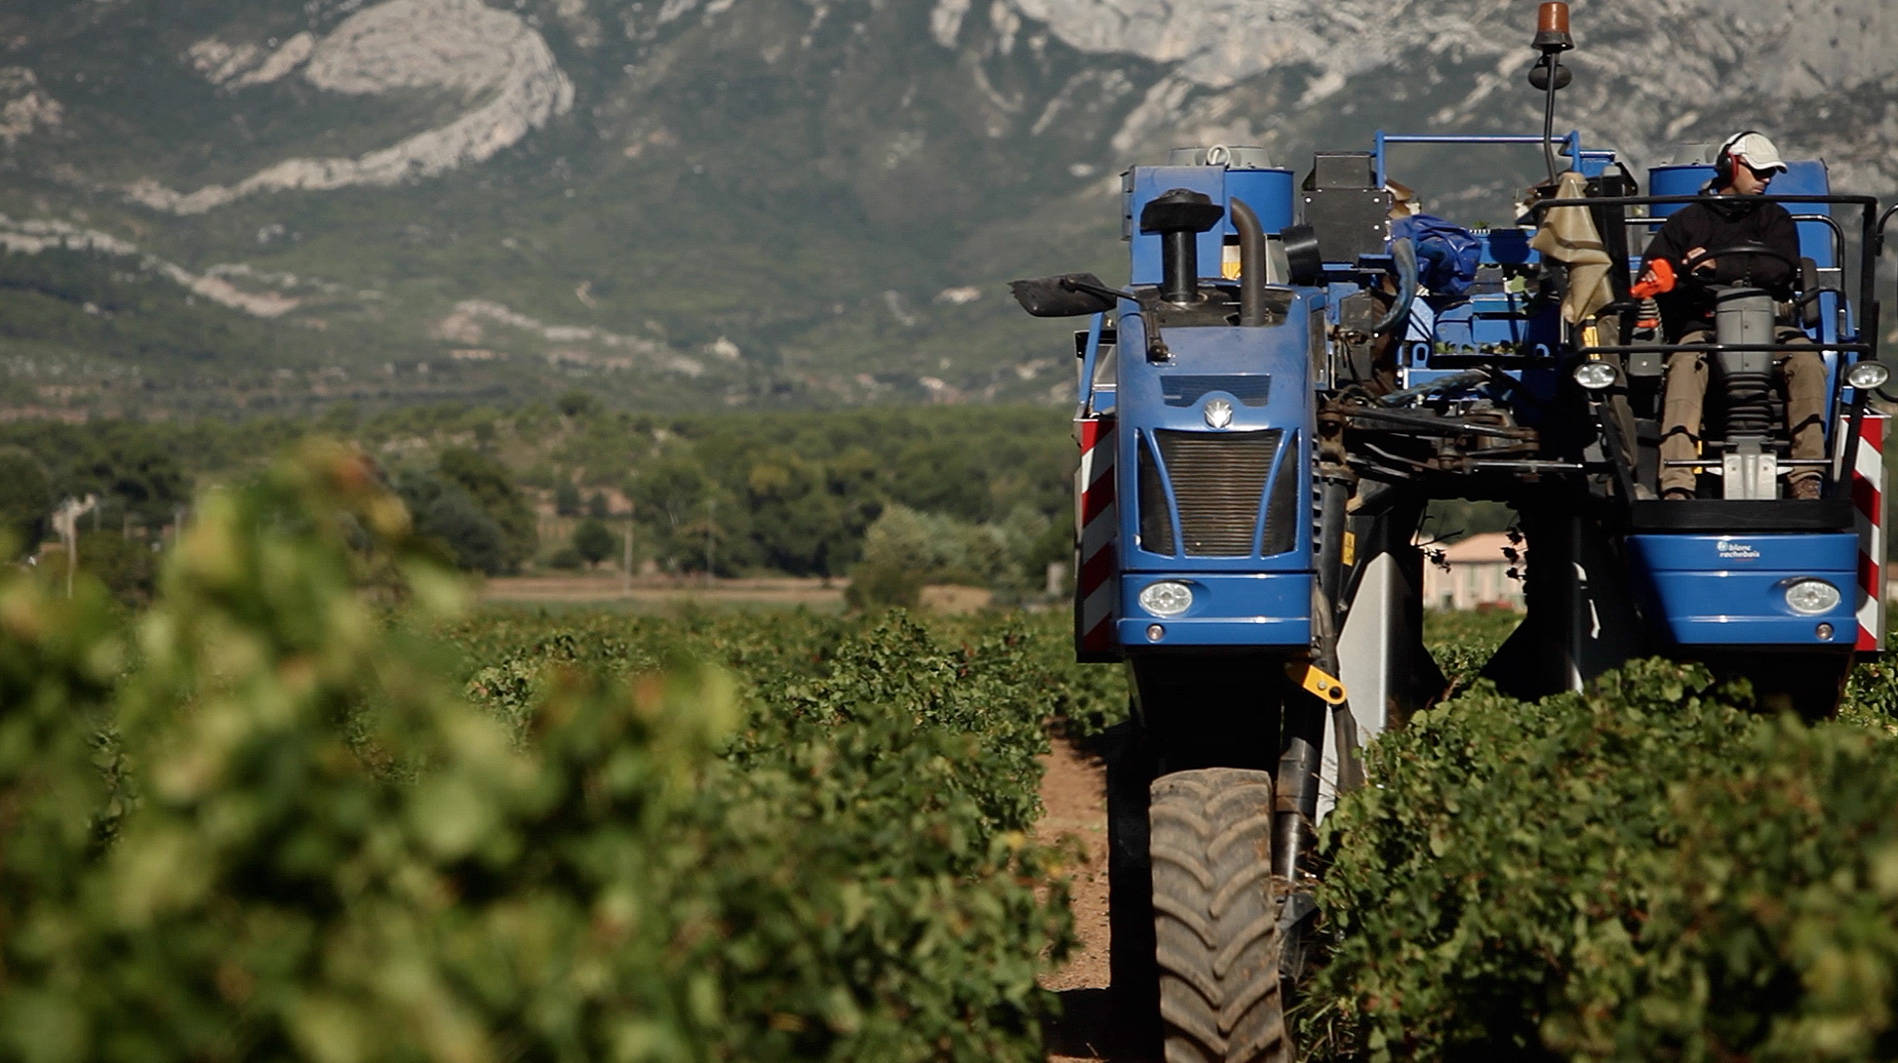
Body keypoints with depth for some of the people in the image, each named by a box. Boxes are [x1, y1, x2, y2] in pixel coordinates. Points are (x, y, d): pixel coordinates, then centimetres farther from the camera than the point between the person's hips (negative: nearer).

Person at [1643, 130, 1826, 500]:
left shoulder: (1774, 218, 18)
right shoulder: (1687, 221, 17)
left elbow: (1780, 268, -1)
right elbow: (1650, 272, 9)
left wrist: (1719, 266, -13)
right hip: (1701, 324, -1)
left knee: (1806, 359, -30)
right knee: (1685, 366, -35)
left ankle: (1806, 478, -32)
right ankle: (1676, 485, -47)